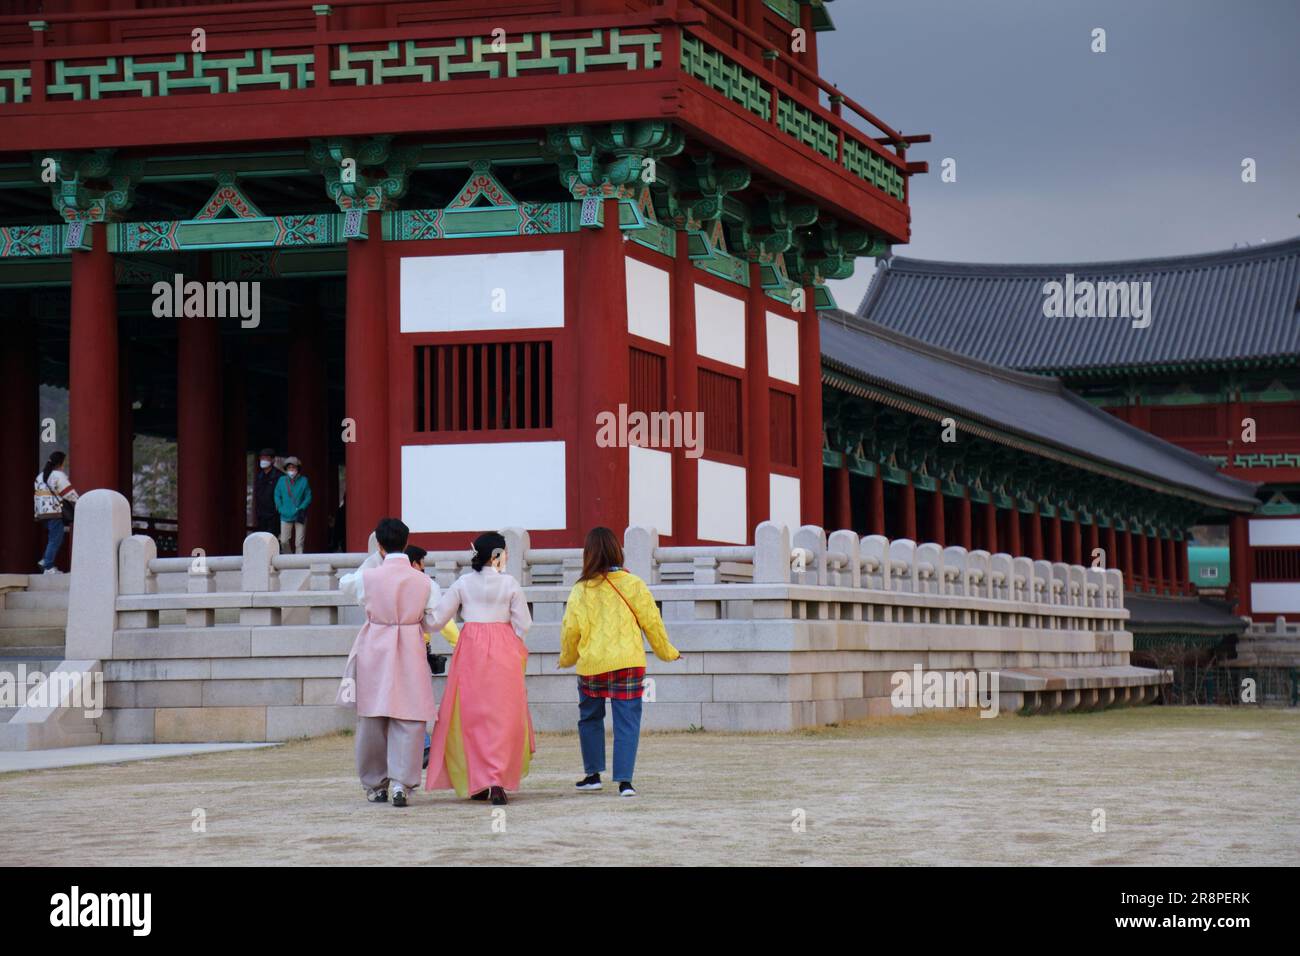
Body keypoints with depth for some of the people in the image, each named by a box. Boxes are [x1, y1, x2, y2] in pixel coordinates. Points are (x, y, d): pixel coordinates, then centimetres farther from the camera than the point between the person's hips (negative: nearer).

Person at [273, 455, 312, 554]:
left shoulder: (303, 480, 1)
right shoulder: (282, 480, 4)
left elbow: (308, 497, 2)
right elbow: (277, 495, 9)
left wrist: (301, 509, -12)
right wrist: (281, 509, -4)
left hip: (300, 516, -1)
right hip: (286, 516, 1)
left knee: (299, 543, -2)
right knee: (284, 541, -1)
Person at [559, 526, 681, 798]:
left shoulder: (581, 590, -3)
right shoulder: (633, 584, -2)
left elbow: (570, 628, 0)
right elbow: (652, 622, 2)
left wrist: (567, 659, 20)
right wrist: (666, 652, 18)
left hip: (591, 664, 0)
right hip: (628, 663, 0)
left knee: (590, 717, 19)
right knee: (627, 721, 2)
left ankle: (593, 774, 23)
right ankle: (624, 780, -6)